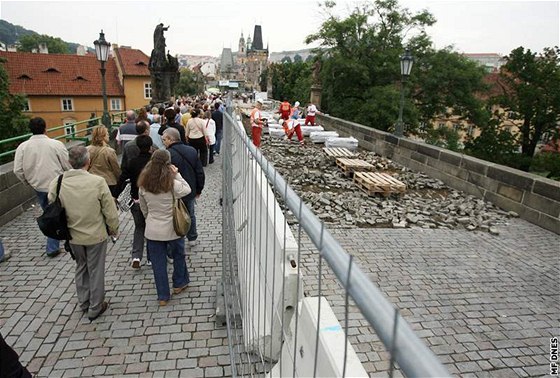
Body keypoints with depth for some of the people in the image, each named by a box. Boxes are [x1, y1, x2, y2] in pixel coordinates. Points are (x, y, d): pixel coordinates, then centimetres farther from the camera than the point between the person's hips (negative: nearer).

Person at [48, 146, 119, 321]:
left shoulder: (56, 183, -14)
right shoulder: (98, 182, -23)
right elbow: (110, 211, -16)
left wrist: (64, 229, 16)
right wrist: (114, 229, 3)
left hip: (73, 236, 3)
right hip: (96, 235, -3)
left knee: (81, 267, 25)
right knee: (96, 270, 14)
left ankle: (83, 302, 41)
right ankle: (95, 308, 29)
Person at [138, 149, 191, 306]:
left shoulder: (143, 184, -7)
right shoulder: (172, 183, -20)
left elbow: (143, 208, 5)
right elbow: (187, 189, -2)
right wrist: (177, 174, -6)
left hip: (152, 231, 3)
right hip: (172, 229, -2)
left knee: (158, 263, 12)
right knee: (178, 255, 23)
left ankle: (163, 296, 22)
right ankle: (179, 283, 42)